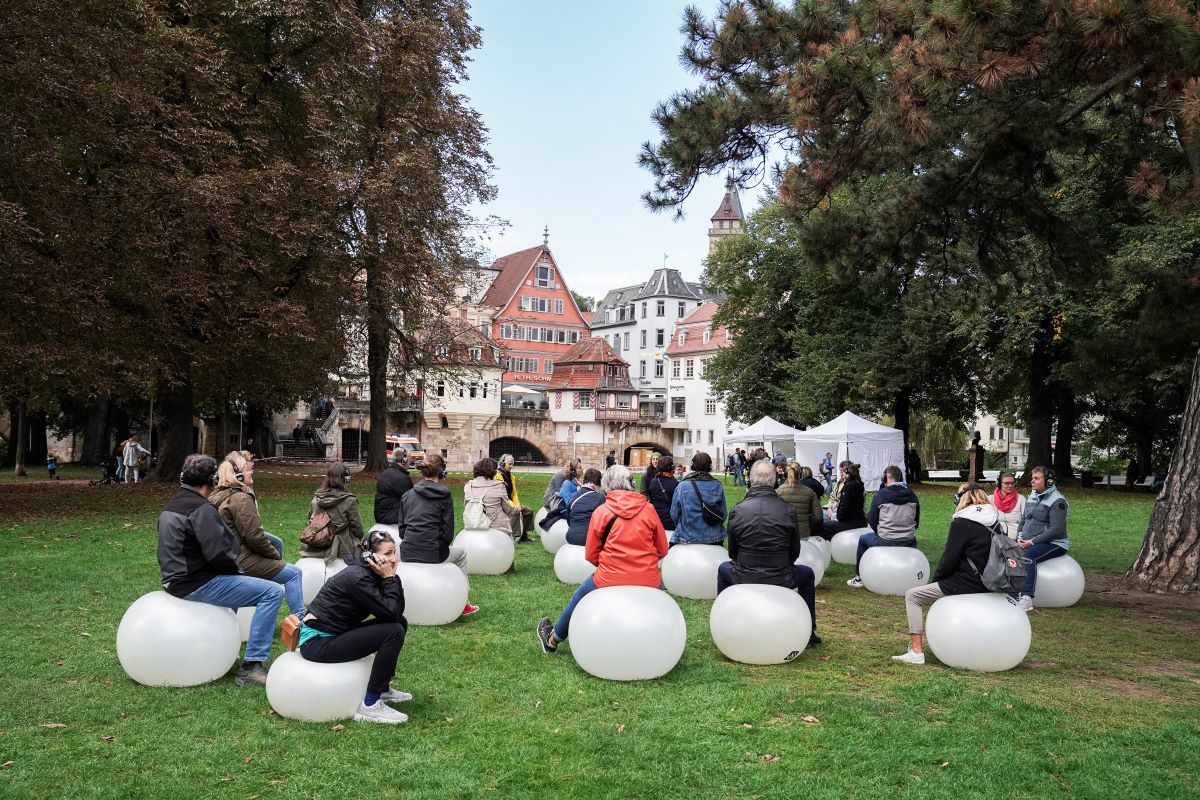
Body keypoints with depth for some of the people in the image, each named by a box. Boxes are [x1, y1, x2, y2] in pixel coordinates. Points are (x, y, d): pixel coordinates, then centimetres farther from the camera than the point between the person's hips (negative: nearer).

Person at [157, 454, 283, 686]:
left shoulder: (171, 507, 13)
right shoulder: (201, 509, -18)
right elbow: (218, 555, -25)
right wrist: (237, 569, -4)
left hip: (176, 579, 11)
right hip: (196, 586, -11)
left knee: (234, 581, 37)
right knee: (273, 592, -15)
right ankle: (251, 665, -16)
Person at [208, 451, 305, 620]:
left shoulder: (217, 494, 9)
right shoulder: (241, 499, -21)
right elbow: (255, 537, -22)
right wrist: (275, 555, -6)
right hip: (242, 560, -10)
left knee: (277, 542, 27)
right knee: (294, 573, -5)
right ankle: (300, 618, -6)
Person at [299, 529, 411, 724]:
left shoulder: (369, 572, 4)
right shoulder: (357, 577, -23)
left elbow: (398, 611, 1)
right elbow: (390, 612, -23)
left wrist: (391, 576, -8)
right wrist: (389, 578, -17)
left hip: (335, 633, 9)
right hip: (317, 643, -9)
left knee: (400, 622, 5)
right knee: (394, 631, -19)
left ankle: (382, 688, 17)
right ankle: (370, 706, -13)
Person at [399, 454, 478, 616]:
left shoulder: (407, 495, 9)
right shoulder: (445, 496, -4)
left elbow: (401, 527, 11)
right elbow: (448, 532, -5)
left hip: (406, 554, 5)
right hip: (432, 554, -5)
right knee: (461, 554, 28)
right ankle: (462, 604, 29)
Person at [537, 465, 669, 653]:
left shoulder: (601, 512, -4)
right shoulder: (648, 509, -1)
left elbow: (590, 556, 2)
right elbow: (662, 550, 6)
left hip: (609, 582, -1)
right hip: (649, 584, 1)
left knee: (580, 596, 29)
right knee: (659, 587, 37)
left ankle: (554, 639, 48)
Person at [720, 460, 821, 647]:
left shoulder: (737, 510, -8)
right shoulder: (788, 509, -10)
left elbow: (732, 552, 3)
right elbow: (795, 552, 0)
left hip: (744, 579, 1)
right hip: (781, 580, -1)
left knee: (723, 569, 34)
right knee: (808, 574, 31)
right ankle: (809, 634, 34)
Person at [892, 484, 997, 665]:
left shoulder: (962, 523, -15)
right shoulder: (994, 521, 7)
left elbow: (949, 559, -13)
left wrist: (936, 577, 6)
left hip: (967, 585, -8)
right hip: (986, 584, 8)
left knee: (912, 596, 4)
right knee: (943, 585, 34)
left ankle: (916, 652, -2)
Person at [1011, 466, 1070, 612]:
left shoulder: (1057, 501, -9)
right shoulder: (1032, 497, 15)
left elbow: (1056, 529, -17)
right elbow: (1023, 520, 19)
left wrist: (1032, 541, -20)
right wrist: (1020, 537, -1)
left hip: (1054, 544, -7)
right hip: (1029, 543, 7)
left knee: (1028, 556, -34)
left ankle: (1027, 599, -38)